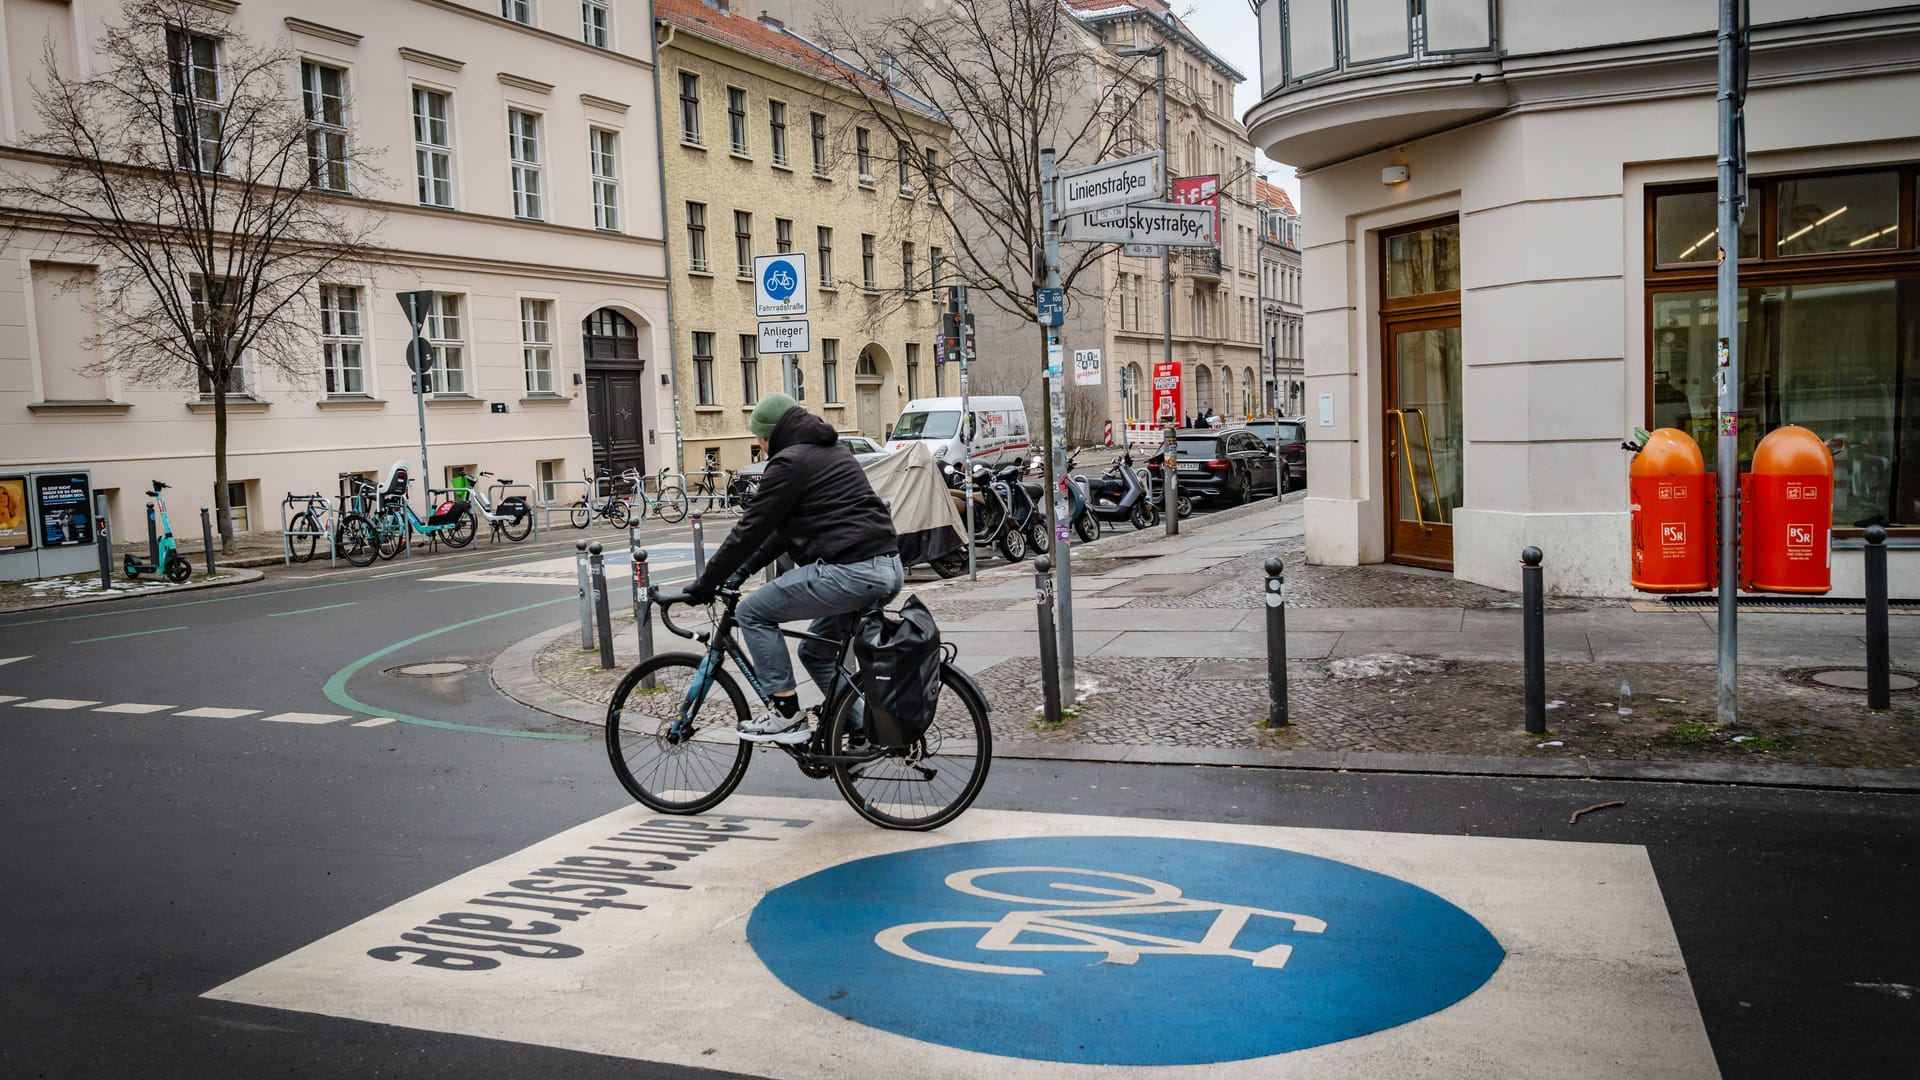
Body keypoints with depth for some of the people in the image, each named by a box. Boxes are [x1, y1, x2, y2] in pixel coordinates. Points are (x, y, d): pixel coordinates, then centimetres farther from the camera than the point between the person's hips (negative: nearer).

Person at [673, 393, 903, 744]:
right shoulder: (831, 451, 24)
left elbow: (751, 529, -5)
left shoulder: (789, 462, -5)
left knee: (752, 612, 4)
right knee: (817, 652, 24)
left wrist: (706, 583, 5)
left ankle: (787, 716, 3)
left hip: (849, 571, -10)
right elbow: (785, 527, 27)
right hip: (889, 570, 10)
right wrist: (742, 571, 27)